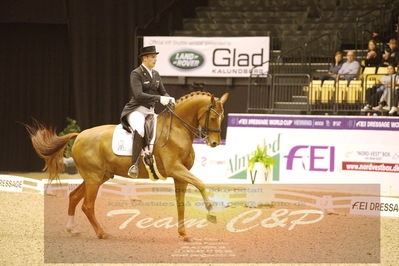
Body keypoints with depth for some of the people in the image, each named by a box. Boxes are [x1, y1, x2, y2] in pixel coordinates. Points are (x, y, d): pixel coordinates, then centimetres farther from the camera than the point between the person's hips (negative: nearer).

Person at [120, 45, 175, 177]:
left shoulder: (155, 74, 15)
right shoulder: (136, 74, -9)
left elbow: (163, 92, 19)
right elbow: (138, 95, -21)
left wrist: (169, 99, -5)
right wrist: (159, 98, -27)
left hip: (150, 111, 9)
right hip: (136, 110, -9)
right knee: (139, 131, -37)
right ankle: (134, 165, -42)